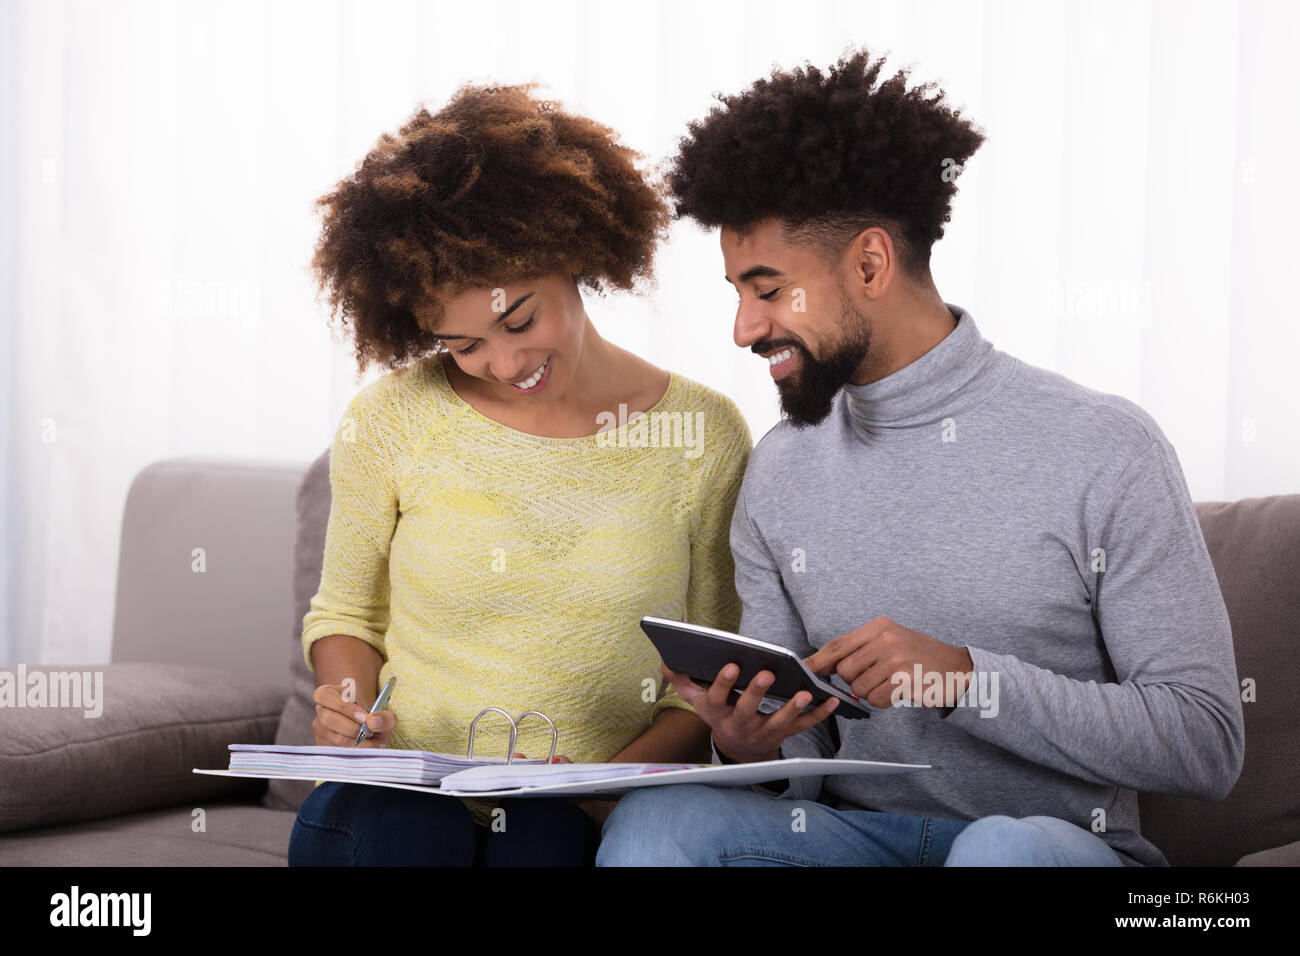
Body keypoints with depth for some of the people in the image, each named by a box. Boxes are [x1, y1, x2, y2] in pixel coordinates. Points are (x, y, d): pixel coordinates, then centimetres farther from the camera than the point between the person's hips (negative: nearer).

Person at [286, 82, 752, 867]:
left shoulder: (704, 435, 1)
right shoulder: (391, 421, 3)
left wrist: (621, 779, -12)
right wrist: (351, 705, -5)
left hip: (600, 819, -1)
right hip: (406, 792, 1)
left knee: (549, 839, -35)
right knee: (388, 830, -34)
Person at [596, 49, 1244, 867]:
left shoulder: (1106, 452, -8)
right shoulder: (779, 474, 8)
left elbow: (1207, 746, -11)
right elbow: (799, 763, 11)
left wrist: (966, 676, -21)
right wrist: (752, 750, -14)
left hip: (1063, 840, -3)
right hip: (858, 830, 3)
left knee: (1005, 848, -38)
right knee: (653, 820, -25)